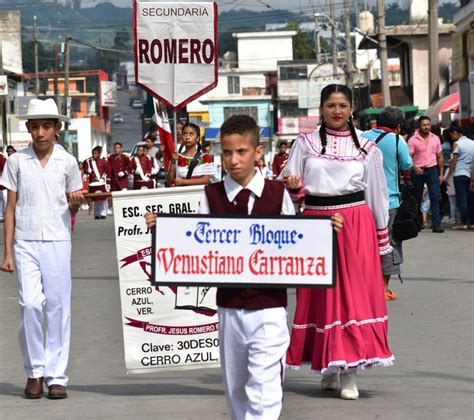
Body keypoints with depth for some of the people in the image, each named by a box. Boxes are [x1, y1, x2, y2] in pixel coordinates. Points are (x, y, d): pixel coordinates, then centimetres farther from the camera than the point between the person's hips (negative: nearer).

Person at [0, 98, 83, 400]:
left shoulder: (67, 162, 5)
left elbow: (72, 206, 12)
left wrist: (76, 202, -12)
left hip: (58, 242, 0)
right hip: (26, 242, 0)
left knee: (58, 306, -1)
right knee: (31, 304, -10)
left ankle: (56, 376, 5)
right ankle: (34, 372, 4)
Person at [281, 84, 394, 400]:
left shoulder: (367, 148, 8)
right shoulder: (305, 144, 8)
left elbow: (377, 194, 10)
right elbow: (292, 186, 7)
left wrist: (382, 240, 10)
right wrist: (292, 186, -17)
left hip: (355, 224, -1)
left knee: (354, 292, -5)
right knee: (321, 295, 3)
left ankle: (349, 372, -3)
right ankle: (330, 368, 14)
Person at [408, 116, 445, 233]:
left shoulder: (435, 139, 8)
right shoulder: (413, 140, -4)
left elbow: (439, 157, 13)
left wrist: (441, 174, 10)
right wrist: (414, 168, -28)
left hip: (432, 170, 2)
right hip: (418, 171, -2)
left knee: (435, 197, -9)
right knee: (417, 198, 7)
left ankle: (436, 225, -13)